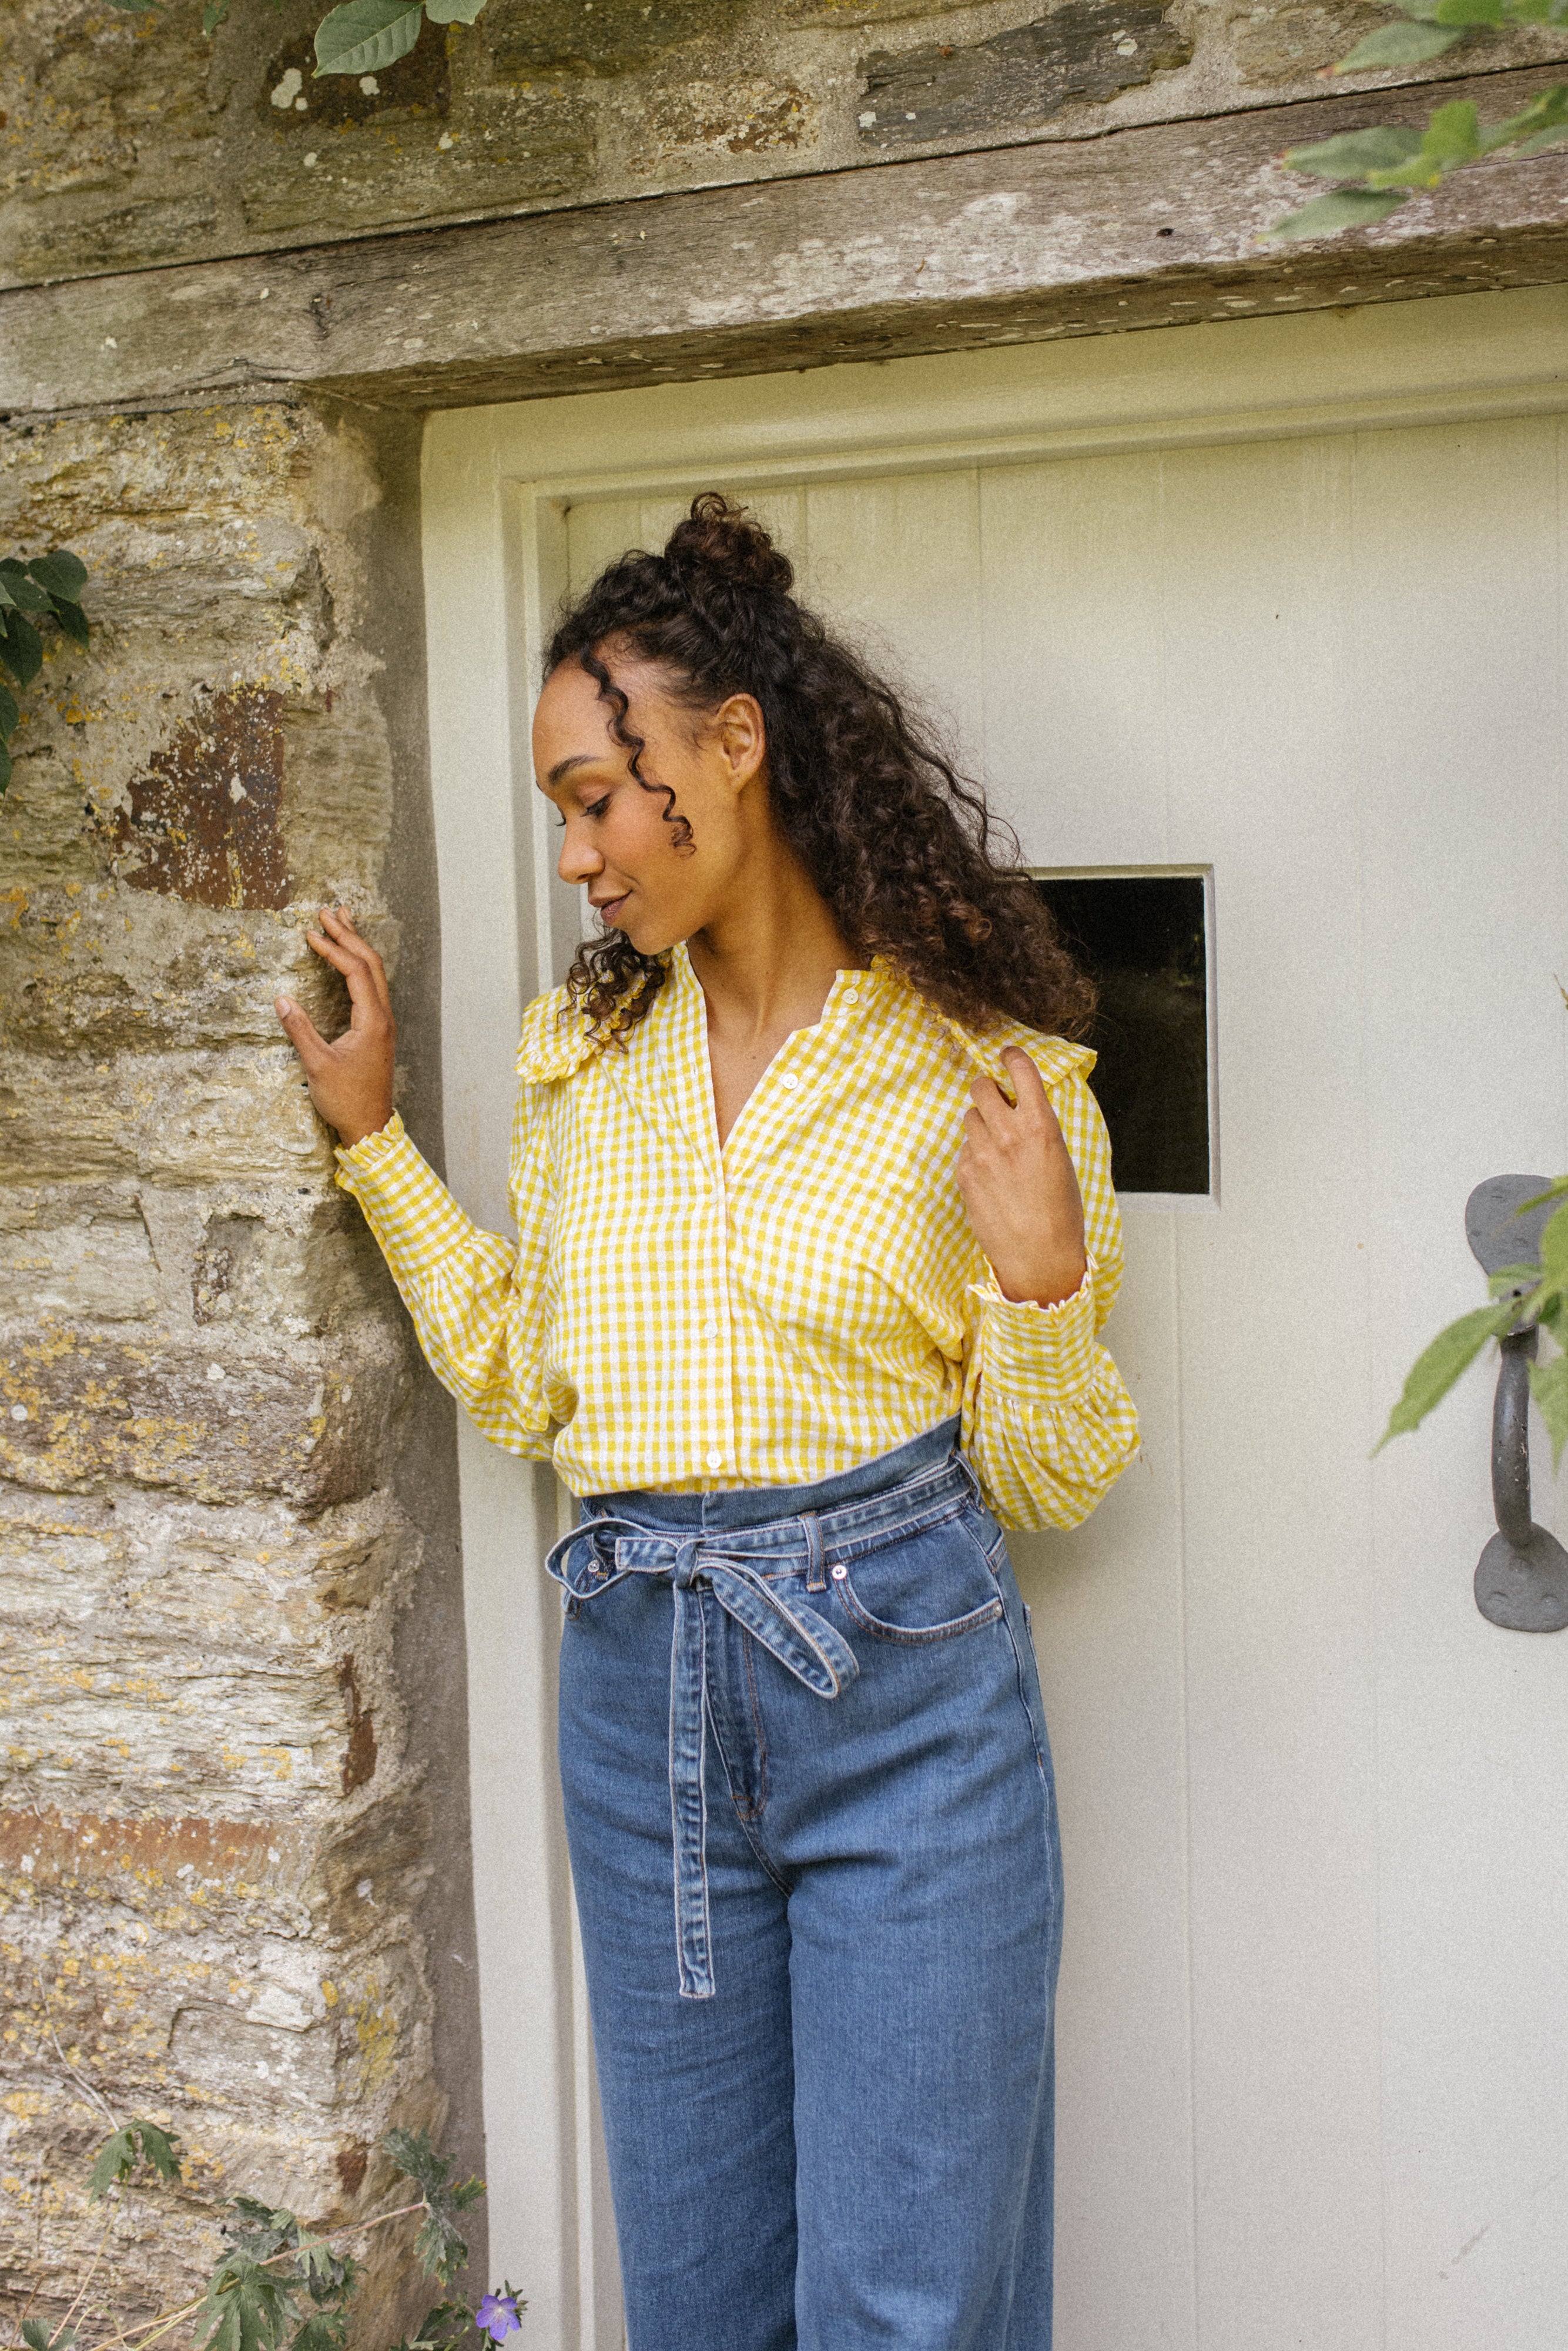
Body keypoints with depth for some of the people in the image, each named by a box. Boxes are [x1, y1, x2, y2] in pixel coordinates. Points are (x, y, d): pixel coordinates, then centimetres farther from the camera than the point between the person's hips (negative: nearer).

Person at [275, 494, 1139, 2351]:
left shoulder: (988, 1069, -7)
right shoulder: (578, 1051, 6)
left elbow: (1042, 1484, -2)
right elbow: (522, 1386, 13)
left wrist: (1043, 1281, -21)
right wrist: (372, 1137, 11)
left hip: (904, 1686, -4)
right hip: (640, 1684, 5)